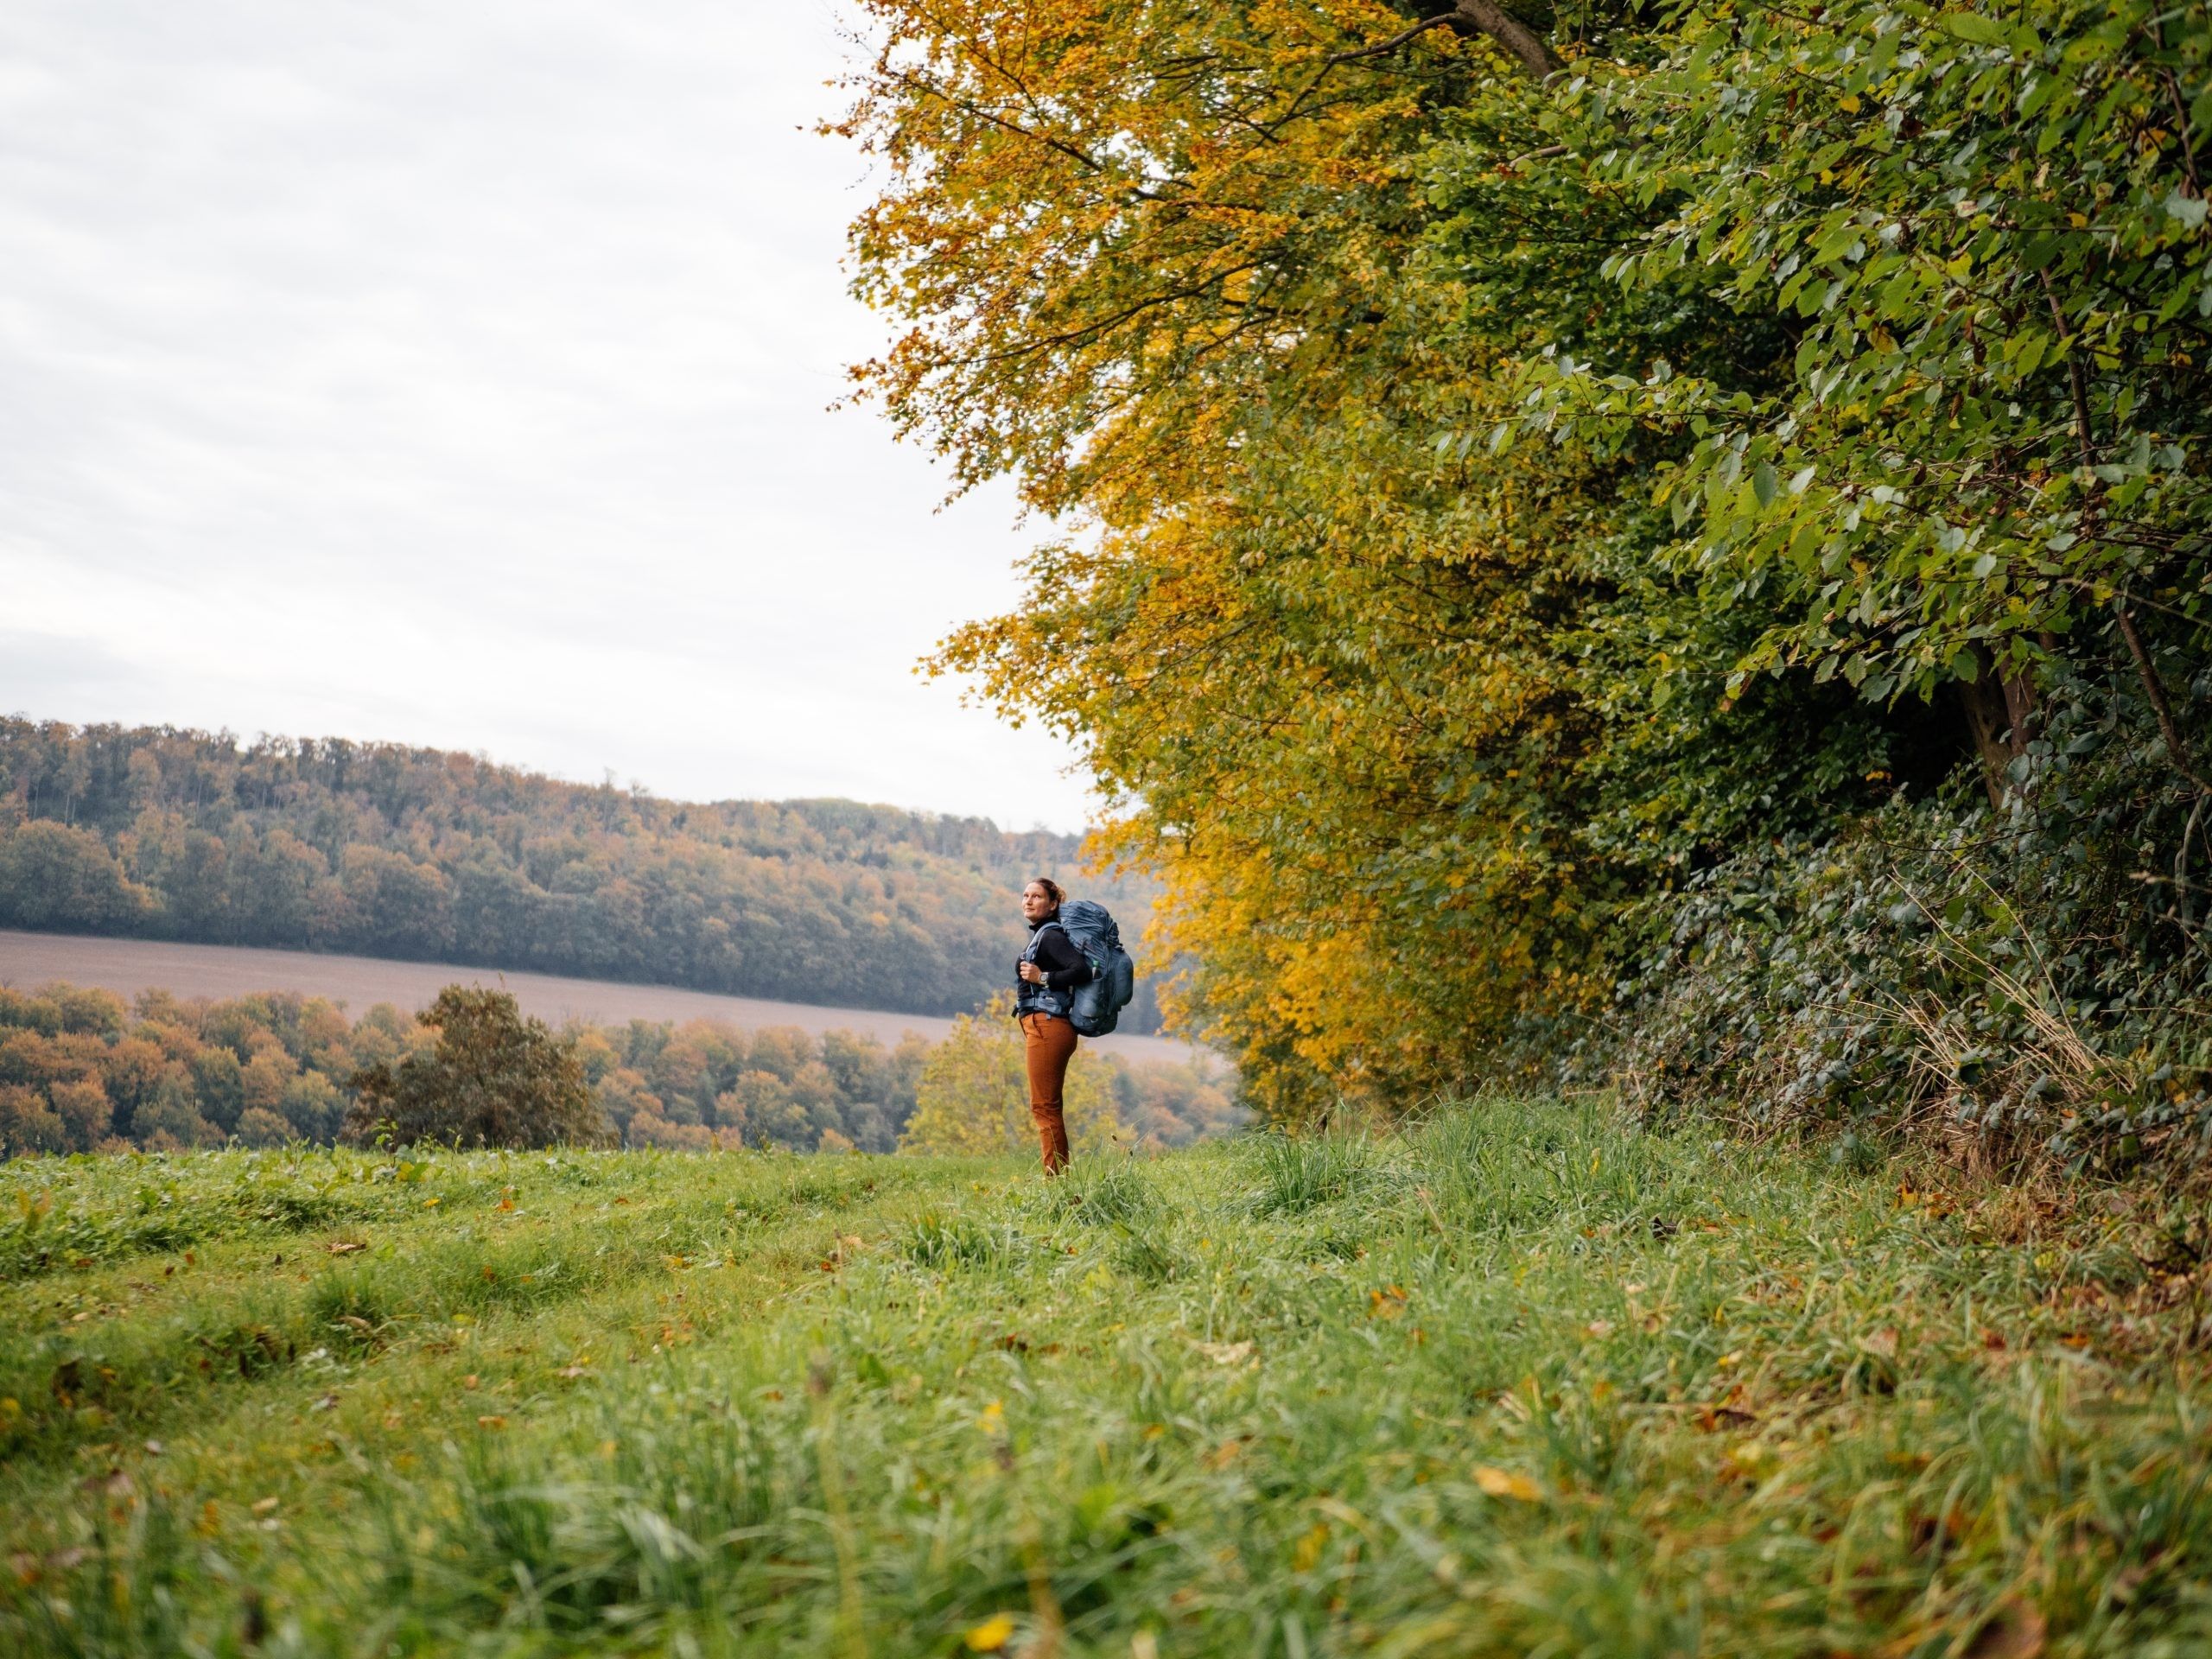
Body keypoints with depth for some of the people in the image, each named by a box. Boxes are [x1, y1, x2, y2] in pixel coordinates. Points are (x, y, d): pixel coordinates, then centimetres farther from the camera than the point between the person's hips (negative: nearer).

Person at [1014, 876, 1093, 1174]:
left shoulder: (1051, 936, -10)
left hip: (1046, 1027, -11)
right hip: (1043, 1029, 11)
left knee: (1044, 1108, -10)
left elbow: (1082, 970, -22)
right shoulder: (1040, 935, 18)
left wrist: (1043, 978, -19)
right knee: (1049, 1108, 13)